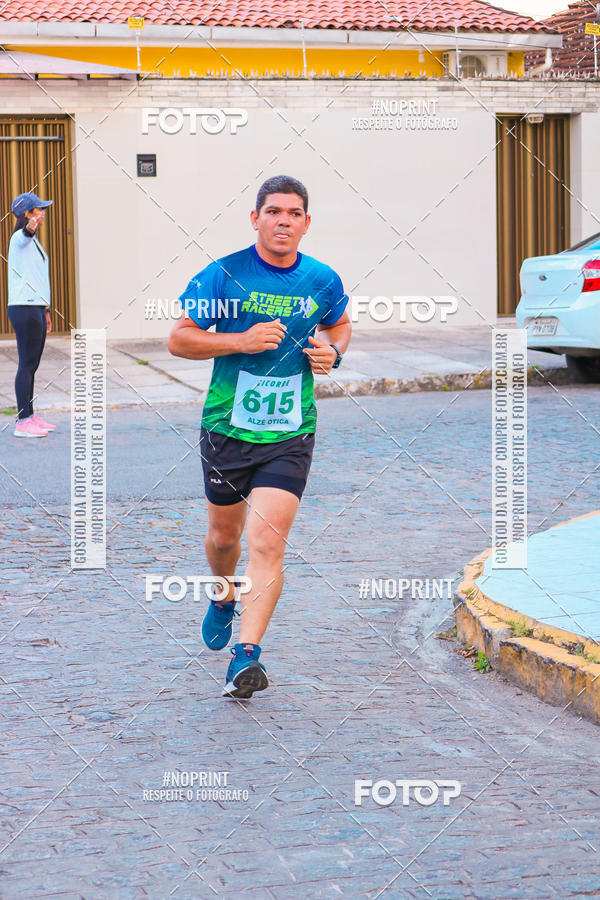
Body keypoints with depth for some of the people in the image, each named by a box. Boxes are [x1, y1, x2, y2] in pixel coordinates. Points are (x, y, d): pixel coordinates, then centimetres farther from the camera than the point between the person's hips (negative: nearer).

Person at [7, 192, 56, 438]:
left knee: (32, 365, 13)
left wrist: (45, 309, 28)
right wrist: (30, 227, -58)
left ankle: (30, 416, 19)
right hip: (24, 307, -9)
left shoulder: (34, 242, 20)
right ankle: (22, 422, -10)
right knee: (27, 364, -10)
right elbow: (25, 234, -35)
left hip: (35, 309, 9)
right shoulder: (19, 237, -9)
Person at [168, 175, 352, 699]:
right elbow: (178, 340, -5)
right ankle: (224, 599, 50)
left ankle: (246, 655, -15)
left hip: (290, 435, 0)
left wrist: (333, 352, -1)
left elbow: (340, 325, 22)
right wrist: (241, 341, -18)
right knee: (224, 536, 17)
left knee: (267, 543, -14)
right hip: (227, 429, 0)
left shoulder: (323, 281, 1)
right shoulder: (224, 274, -7)